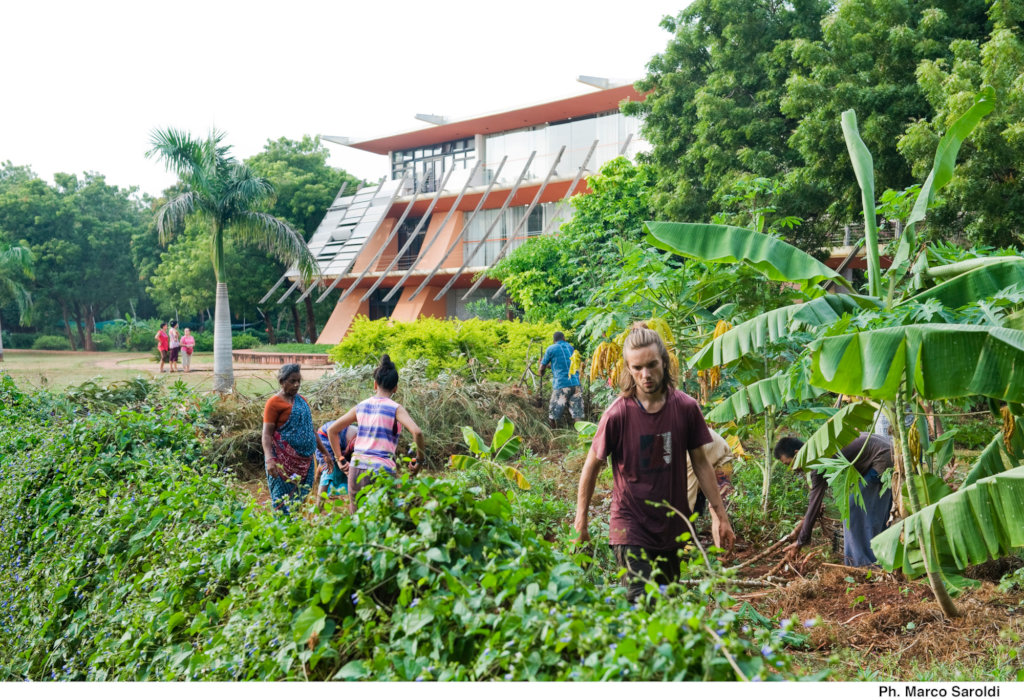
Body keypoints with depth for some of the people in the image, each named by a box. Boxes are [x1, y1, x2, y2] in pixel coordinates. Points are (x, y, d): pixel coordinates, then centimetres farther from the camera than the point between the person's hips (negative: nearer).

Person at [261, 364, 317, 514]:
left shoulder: (301, 400, 16)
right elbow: (267, 434, -12)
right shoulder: (274, 403, -6)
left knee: (300, 499, 9)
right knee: (283, 503, -6)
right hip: (284, 461, -7)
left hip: (304, 460, 7)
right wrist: (269, 459, -25)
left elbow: (311, 430, 23)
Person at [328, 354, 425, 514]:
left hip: (356, 469, 4)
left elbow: (332, 430, 16)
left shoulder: (361, 406, 10)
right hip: (383, 470, -4)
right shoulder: (396, 409, -3)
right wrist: (419, 460, -5)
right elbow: (417, 432, -18)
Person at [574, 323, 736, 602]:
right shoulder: (617, 414, -16)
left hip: (674, 526, 4)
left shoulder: (686, 408, -7)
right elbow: (592, 465, -3)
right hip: (631, 524, -4)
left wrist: (720, 515, 6)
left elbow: (701, 463, 5)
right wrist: (581, 520, 3)